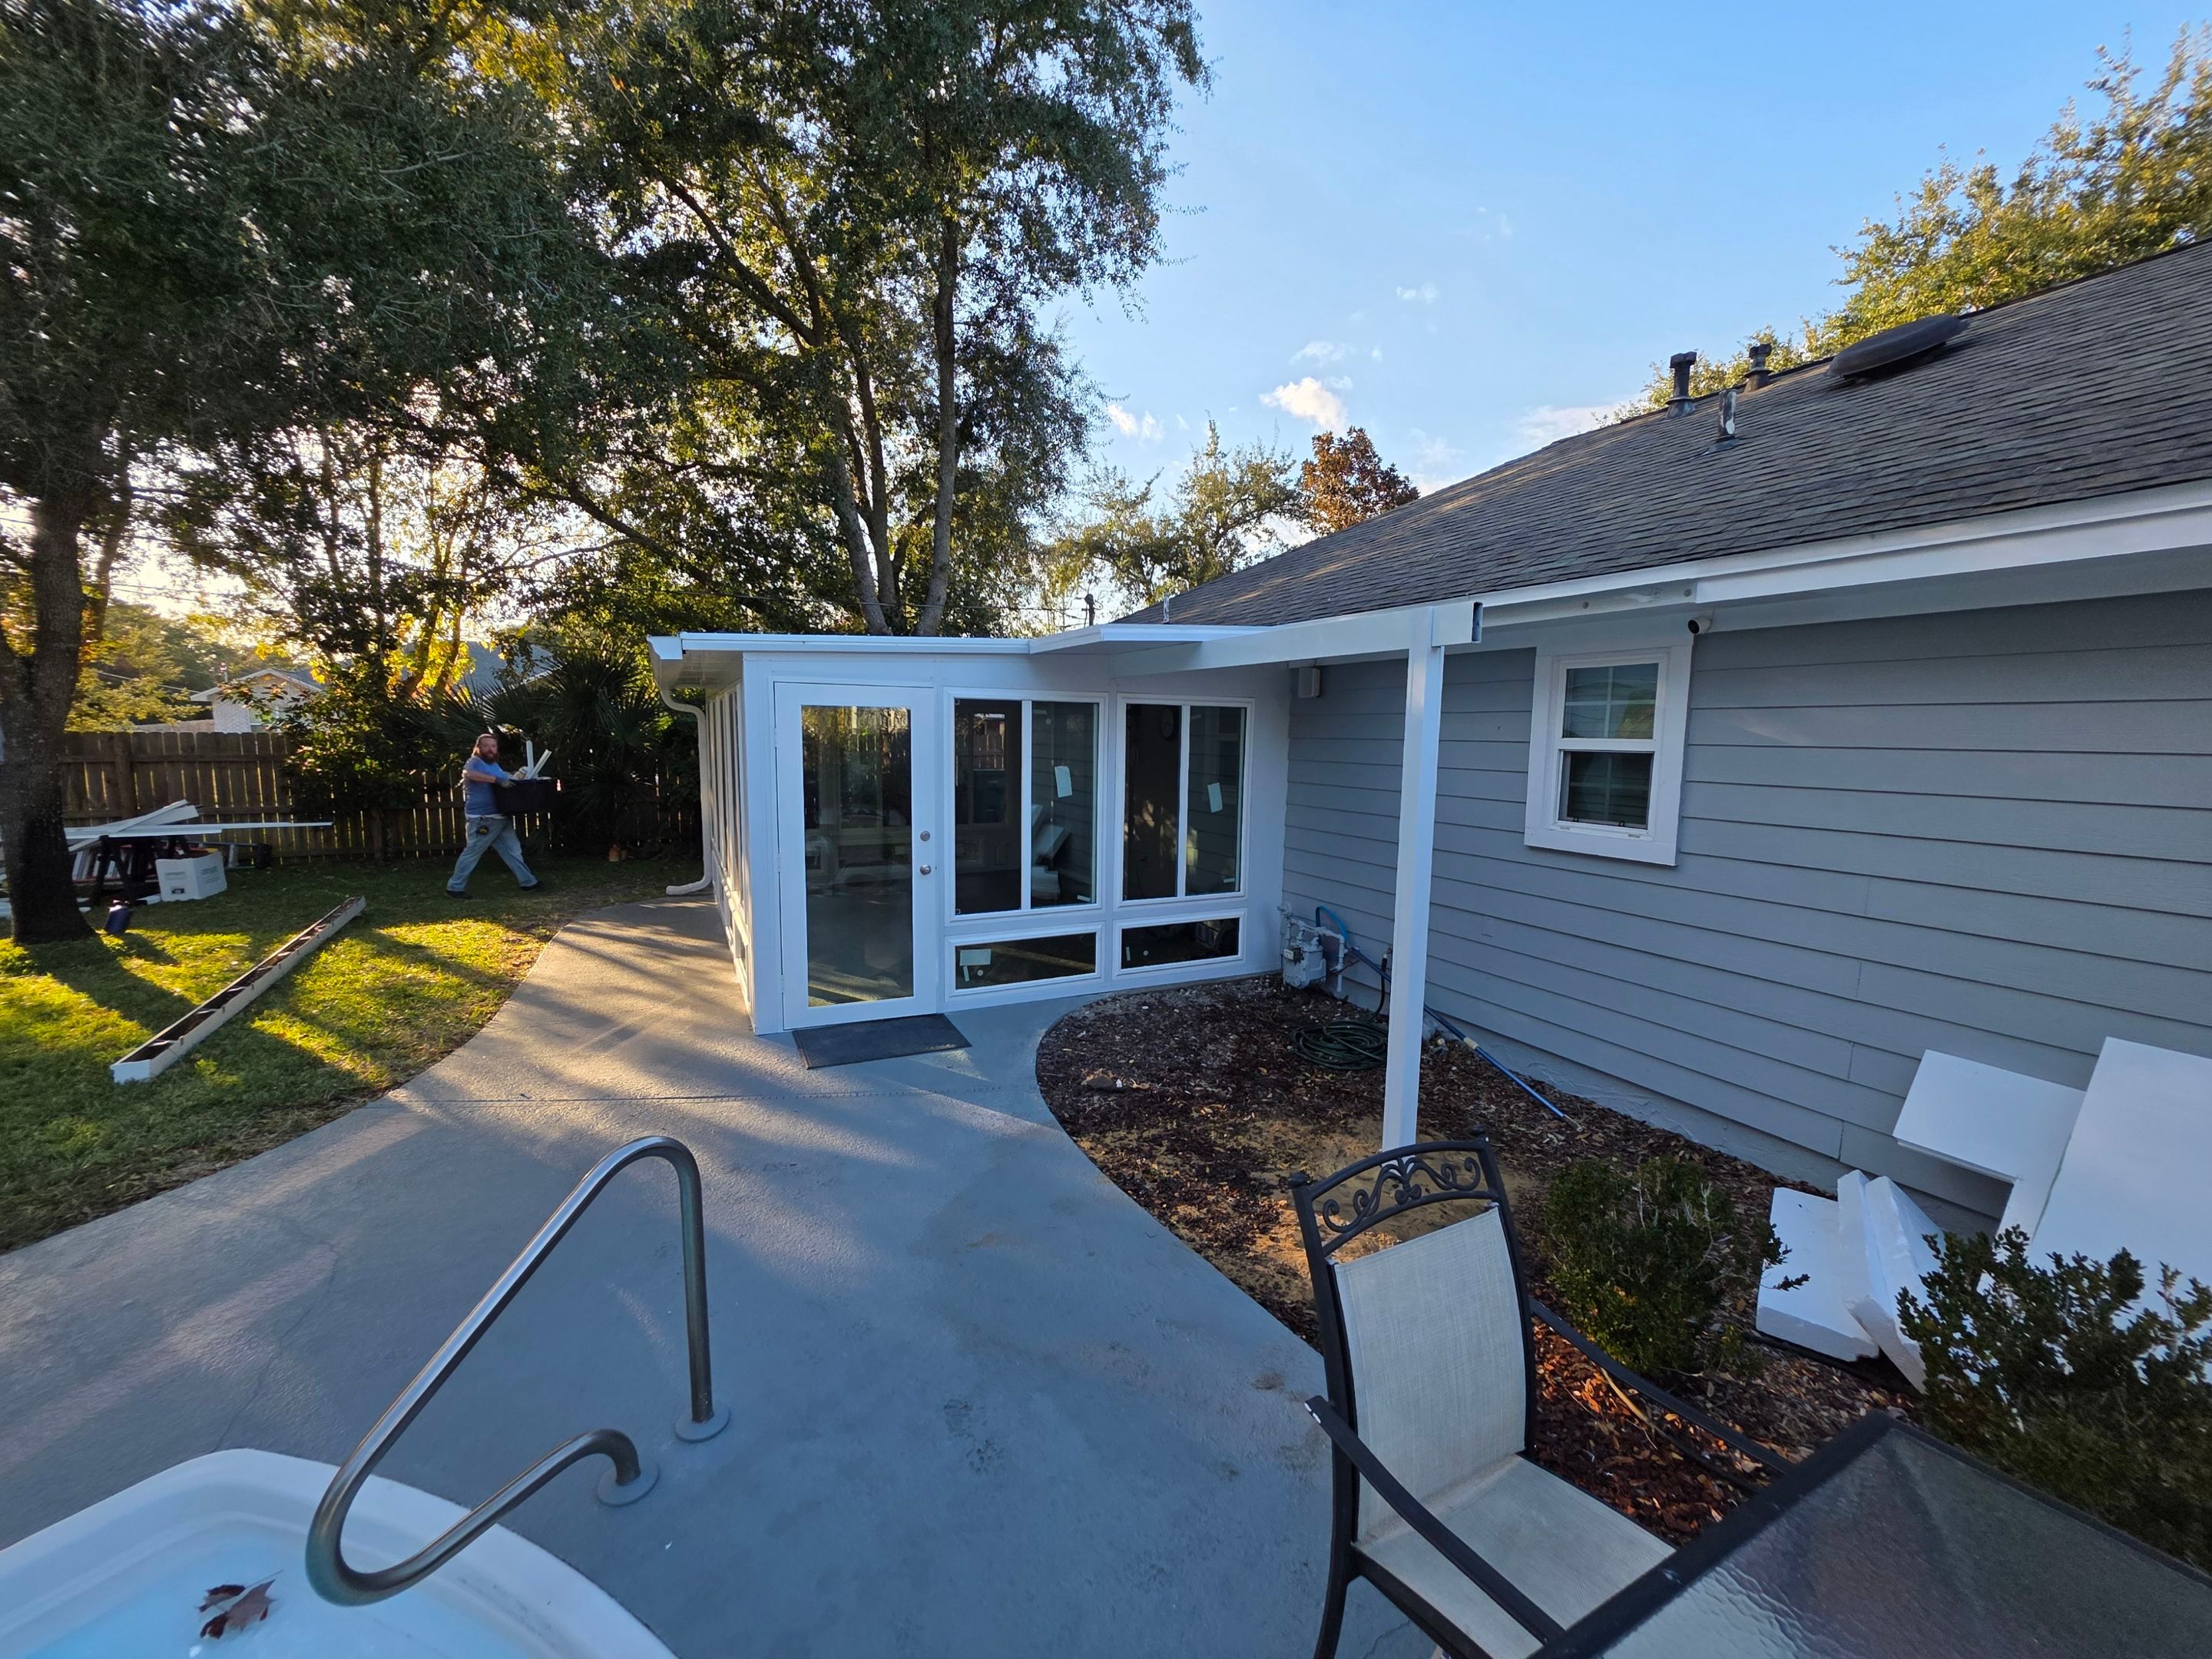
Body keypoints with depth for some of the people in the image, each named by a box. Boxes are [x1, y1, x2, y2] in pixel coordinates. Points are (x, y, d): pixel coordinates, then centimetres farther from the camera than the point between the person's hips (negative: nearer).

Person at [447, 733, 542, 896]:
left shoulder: (494, 764, 15)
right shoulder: (474, 762, -11)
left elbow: (503, 775, 35)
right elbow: (468, 773, -35)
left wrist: (513, 776, 16)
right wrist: (497, 779, -40)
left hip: (501, 818, 9)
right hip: (483, 819, -9)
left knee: (513, 850, 10)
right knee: (472, 853, -1)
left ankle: (529, 883, 15)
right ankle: (454, 888, 8)